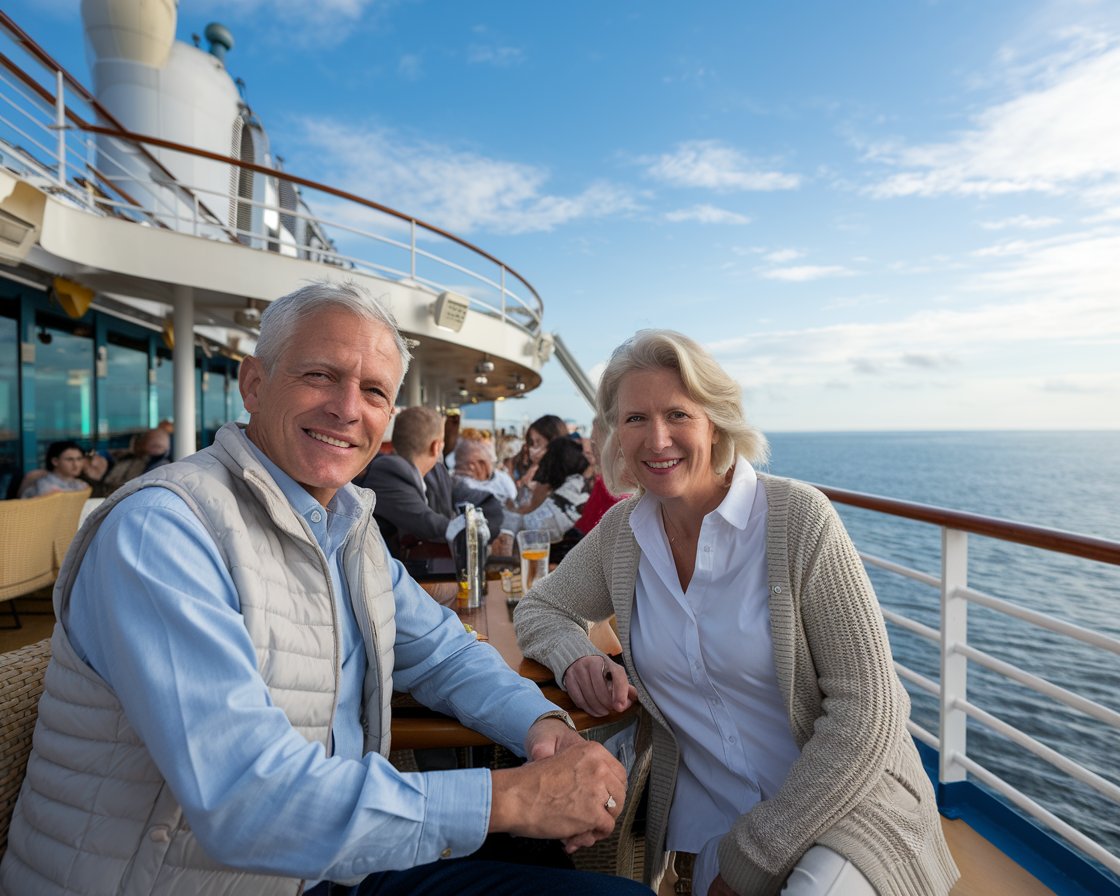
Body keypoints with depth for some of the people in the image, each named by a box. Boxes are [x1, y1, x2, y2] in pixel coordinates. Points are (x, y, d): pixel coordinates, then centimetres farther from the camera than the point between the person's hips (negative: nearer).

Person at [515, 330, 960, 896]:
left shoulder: (798, 519, -17)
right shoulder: (621, 531, -4)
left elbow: (864, 712, -15)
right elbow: (538, 609, 9)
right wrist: (576, 657, -14)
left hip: (840, 807, -3)